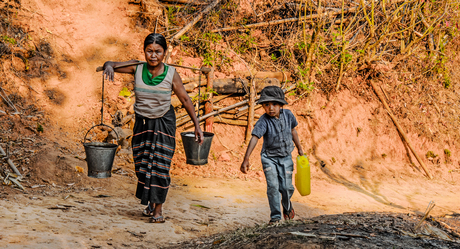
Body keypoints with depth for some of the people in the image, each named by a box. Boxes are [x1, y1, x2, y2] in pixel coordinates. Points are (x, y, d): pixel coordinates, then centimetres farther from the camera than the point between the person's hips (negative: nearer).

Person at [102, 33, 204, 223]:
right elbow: (110, 64, -7)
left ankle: (158, 209, 5)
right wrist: (109, 66, -33)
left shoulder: (171, 74, -15)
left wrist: (197, 126, -8)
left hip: (164, 123, -2)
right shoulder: (137, 68, -12)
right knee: (142, 165, 10)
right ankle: (150, 202, 32)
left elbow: (185, 100, -7)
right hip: (142, 123, 2)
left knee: (160, 165, -5)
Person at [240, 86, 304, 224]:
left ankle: (287, 206, 35)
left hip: (285, 157, 3)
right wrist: (246, 159, -40)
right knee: (273, 186, -11)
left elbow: (293, 131, 11)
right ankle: (275, 216, 5)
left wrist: (299, 148, 21)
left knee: (287, 187, 2)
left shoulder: (288, 115, -7)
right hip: (269, 158, -3)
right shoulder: (263, 121, -20)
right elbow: (254, 139, -30)